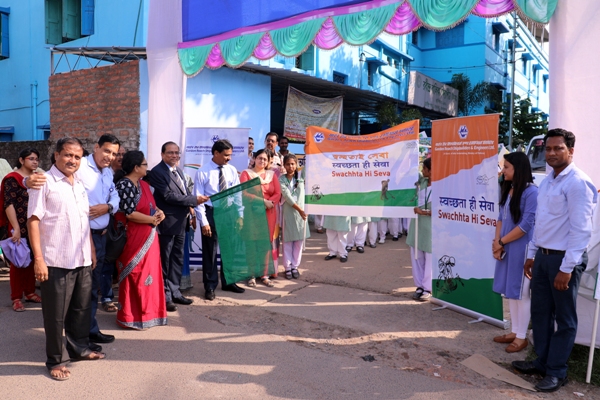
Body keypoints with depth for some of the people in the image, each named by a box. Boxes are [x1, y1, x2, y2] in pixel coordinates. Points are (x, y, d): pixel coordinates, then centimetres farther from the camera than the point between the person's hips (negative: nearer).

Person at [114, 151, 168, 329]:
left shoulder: (143, 184, 12)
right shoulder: (124, 185, -15)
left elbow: (150, 205, 20)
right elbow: (130, 213, -20)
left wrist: (158, 212, -2)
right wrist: (152, 219, -11)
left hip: (148, 238, 8)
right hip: (133, 239, -8)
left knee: (148, 273, 13)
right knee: (135, 276, 1)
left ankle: (146, 311, 25)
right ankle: (131, 317, 13)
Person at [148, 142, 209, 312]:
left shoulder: (179, 170, 14)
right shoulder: (157, 172, -13)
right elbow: (169, 196, -20)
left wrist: (190, 206, -2)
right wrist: (194, 200, -16)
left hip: (181, 221, 8)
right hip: (167, 222, -8)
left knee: (178, 258, 15)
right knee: (165, 260, 2)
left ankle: (174, 292, 26)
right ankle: (165, 296, 12)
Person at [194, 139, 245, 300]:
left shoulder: (232, 170, 2)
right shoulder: (203, 172, -11)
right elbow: (198, 199, -11)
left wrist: (239, 215, 0)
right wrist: (204, 222, -15)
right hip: (211, 213, -4)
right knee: (210, 251, 5)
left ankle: (228, 282, 29)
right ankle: (210, 286, 19)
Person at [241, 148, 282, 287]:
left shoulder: (272, 174, 14)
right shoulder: (246, 173, 4)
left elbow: (278, 193, 5)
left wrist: (270, 202, -15)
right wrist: (262, 201, -19)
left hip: (269, 213, 3)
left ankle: (265, 275, 9)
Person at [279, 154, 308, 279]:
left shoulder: (301, 178, 7)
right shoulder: (281, 179, -3)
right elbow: (287, 196, -12)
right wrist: (299, 209, -16)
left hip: (301, 212, 3)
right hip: (287, 213, -2)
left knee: (299, 241, 6)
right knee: (287, 241, 3)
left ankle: (295, 266, 15)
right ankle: (288, 267, 13)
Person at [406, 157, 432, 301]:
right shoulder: (421, 180, 3)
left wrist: (424, 212, -17)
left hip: (431, 226, -7)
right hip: (417, 223, 7)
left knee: (430, 257, 3)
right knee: (416, 256, 10)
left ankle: (427, 288, 13)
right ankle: (419, 285, 22)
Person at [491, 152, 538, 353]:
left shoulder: (531, 192, -16)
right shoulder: (507, 190, 9)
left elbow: (526, 225, -18)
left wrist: (501, 242, -10)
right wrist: (496, 242, -3)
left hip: (521, 248, -8)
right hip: (506, 247, 8)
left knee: (521, 292, 2)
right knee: (510, 291, 15)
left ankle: (521, 337, 15)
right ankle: (514, 331, 28)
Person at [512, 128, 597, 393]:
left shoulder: (578, 182, -16)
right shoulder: (546, 182, 12)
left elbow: (581, 230, -20)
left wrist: (567, 268, -21)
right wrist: (531, 255, 16)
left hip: (564, 258, -8)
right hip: (542, 255, 8)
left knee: (564, 318, 6)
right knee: (540, 312, 17)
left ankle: (557, 372, 19)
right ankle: (542, 361, 32)